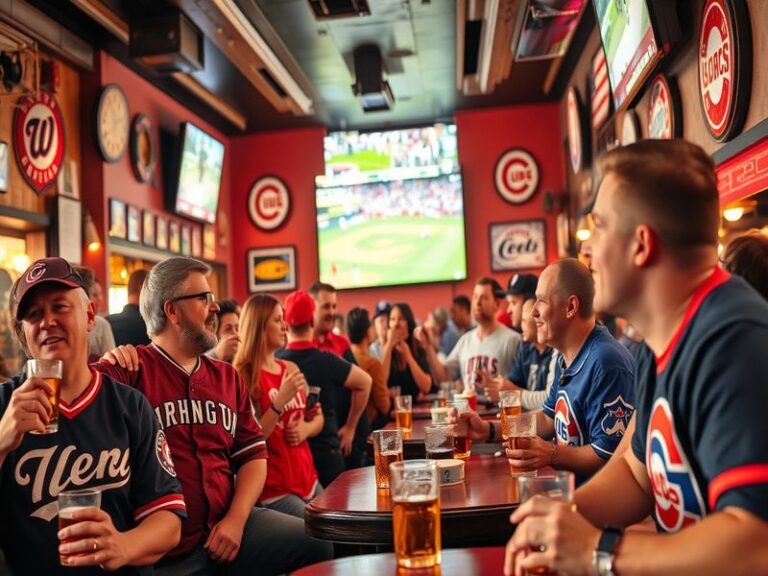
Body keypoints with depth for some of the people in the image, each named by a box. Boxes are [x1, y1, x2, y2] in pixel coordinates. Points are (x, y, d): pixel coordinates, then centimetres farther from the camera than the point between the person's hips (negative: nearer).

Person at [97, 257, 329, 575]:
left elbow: (253, 454, 10)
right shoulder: (132, 370, -7)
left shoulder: (228, 376, 11)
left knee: (321, 543, -1)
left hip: (227, 527, 6)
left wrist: (236, 519, -1)